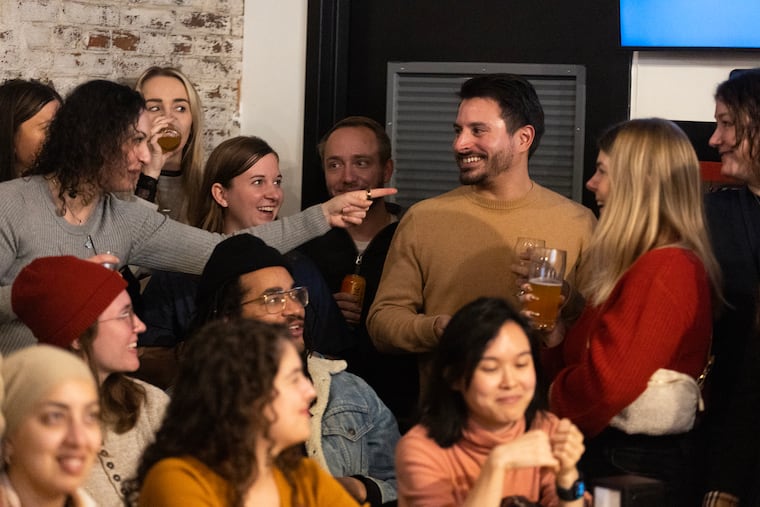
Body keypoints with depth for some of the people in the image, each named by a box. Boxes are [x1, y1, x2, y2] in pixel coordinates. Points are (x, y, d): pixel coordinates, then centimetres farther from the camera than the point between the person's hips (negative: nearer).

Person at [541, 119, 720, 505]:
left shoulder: (666, 270, -19)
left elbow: (608, 383, -25)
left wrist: (555, 403, -7)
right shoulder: (637, 265, 13)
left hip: (639, 467, -10)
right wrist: (553, 330, -1)